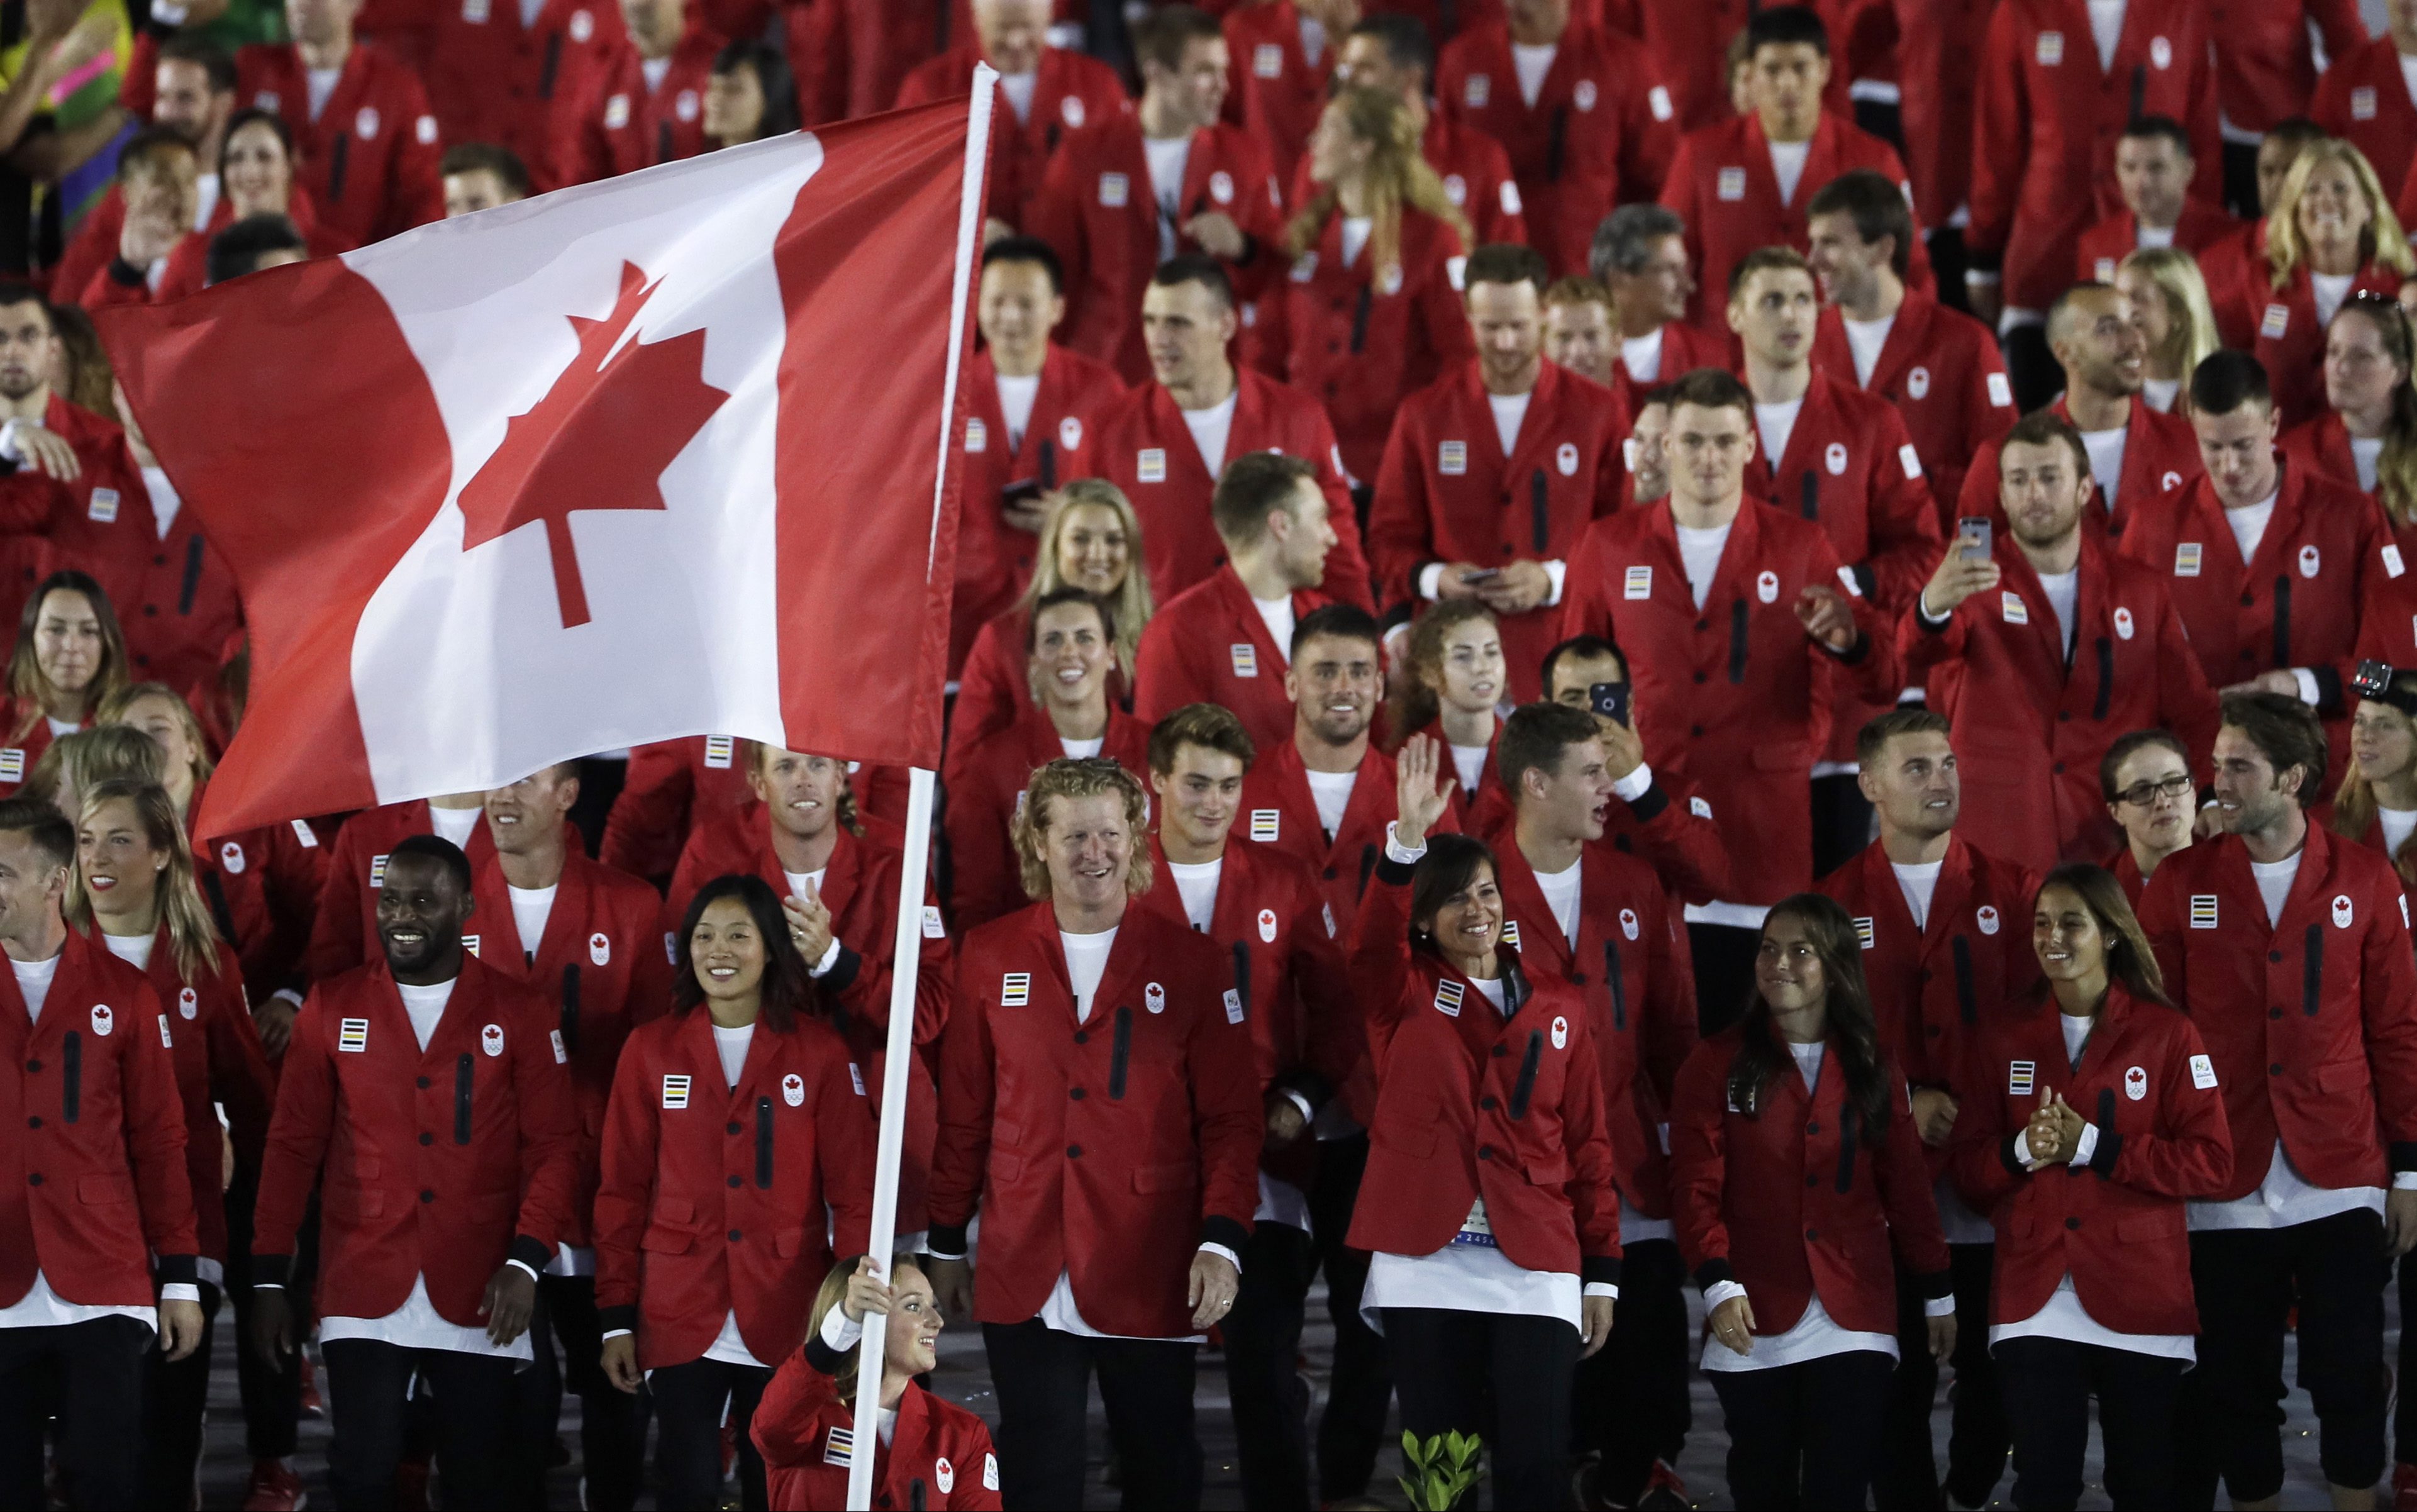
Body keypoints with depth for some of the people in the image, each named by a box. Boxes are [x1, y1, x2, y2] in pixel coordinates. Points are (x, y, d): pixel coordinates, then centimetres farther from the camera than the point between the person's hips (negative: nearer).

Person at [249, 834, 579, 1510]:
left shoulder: (517, 1012, 3)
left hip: (478, 1298, 0)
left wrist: (526, 1262, -12)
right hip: (364, 1292, 0)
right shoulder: (333, 1005, 5)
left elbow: (555, 1145, 1)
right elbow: (292, 1145, 7)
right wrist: (270, 1278, 3)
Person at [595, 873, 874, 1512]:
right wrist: (617, 1315, 2)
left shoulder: (820, 1052, 1)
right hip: (680, 1322, 0)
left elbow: (853, 1191, 1)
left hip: (785, 1321, 0)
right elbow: (622, 1191, 5)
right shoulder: (651, 1050, 3)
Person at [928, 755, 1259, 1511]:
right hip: (1024, 1272, 1)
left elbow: (1231, 1118, 0)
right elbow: (963, 1113, 10)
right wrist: (946, 1243, 10)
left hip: (1151, 1275, -1)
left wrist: (1223, 1240, -10)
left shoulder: (1189, 963, 2)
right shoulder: (990, 957, 5)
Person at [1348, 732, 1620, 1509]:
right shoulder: (1403, 997, 7)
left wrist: (1602, 1270, 7)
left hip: (1537, 1270, 1)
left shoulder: (1559, 1007, 11)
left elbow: (1588, 1142, 11)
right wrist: (1409, 839, -32)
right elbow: (1371, 943, -17)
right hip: (1425, 1268, -1)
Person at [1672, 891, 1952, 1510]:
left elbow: (1906, 1180, 10)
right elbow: (1697, 1185, -5)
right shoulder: (1719, 1064, 1)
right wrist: (1717, 1283, -17)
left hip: (1854, 1318, 1)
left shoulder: (1873, 1063, 8)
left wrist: (1936, 1291, 10)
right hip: (1754, 1319, -1)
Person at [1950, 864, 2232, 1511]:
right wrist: (2021, 1151, -11)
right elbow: (1969, 1171, 11)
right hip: (2034, 1304, 2)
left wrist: (2093, 1145, -13)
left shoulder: (2167, 1033, 0)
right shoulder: (2005, 1038, 10)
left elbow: (2210, 1161, -6)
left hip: (2140, 1297, -2)